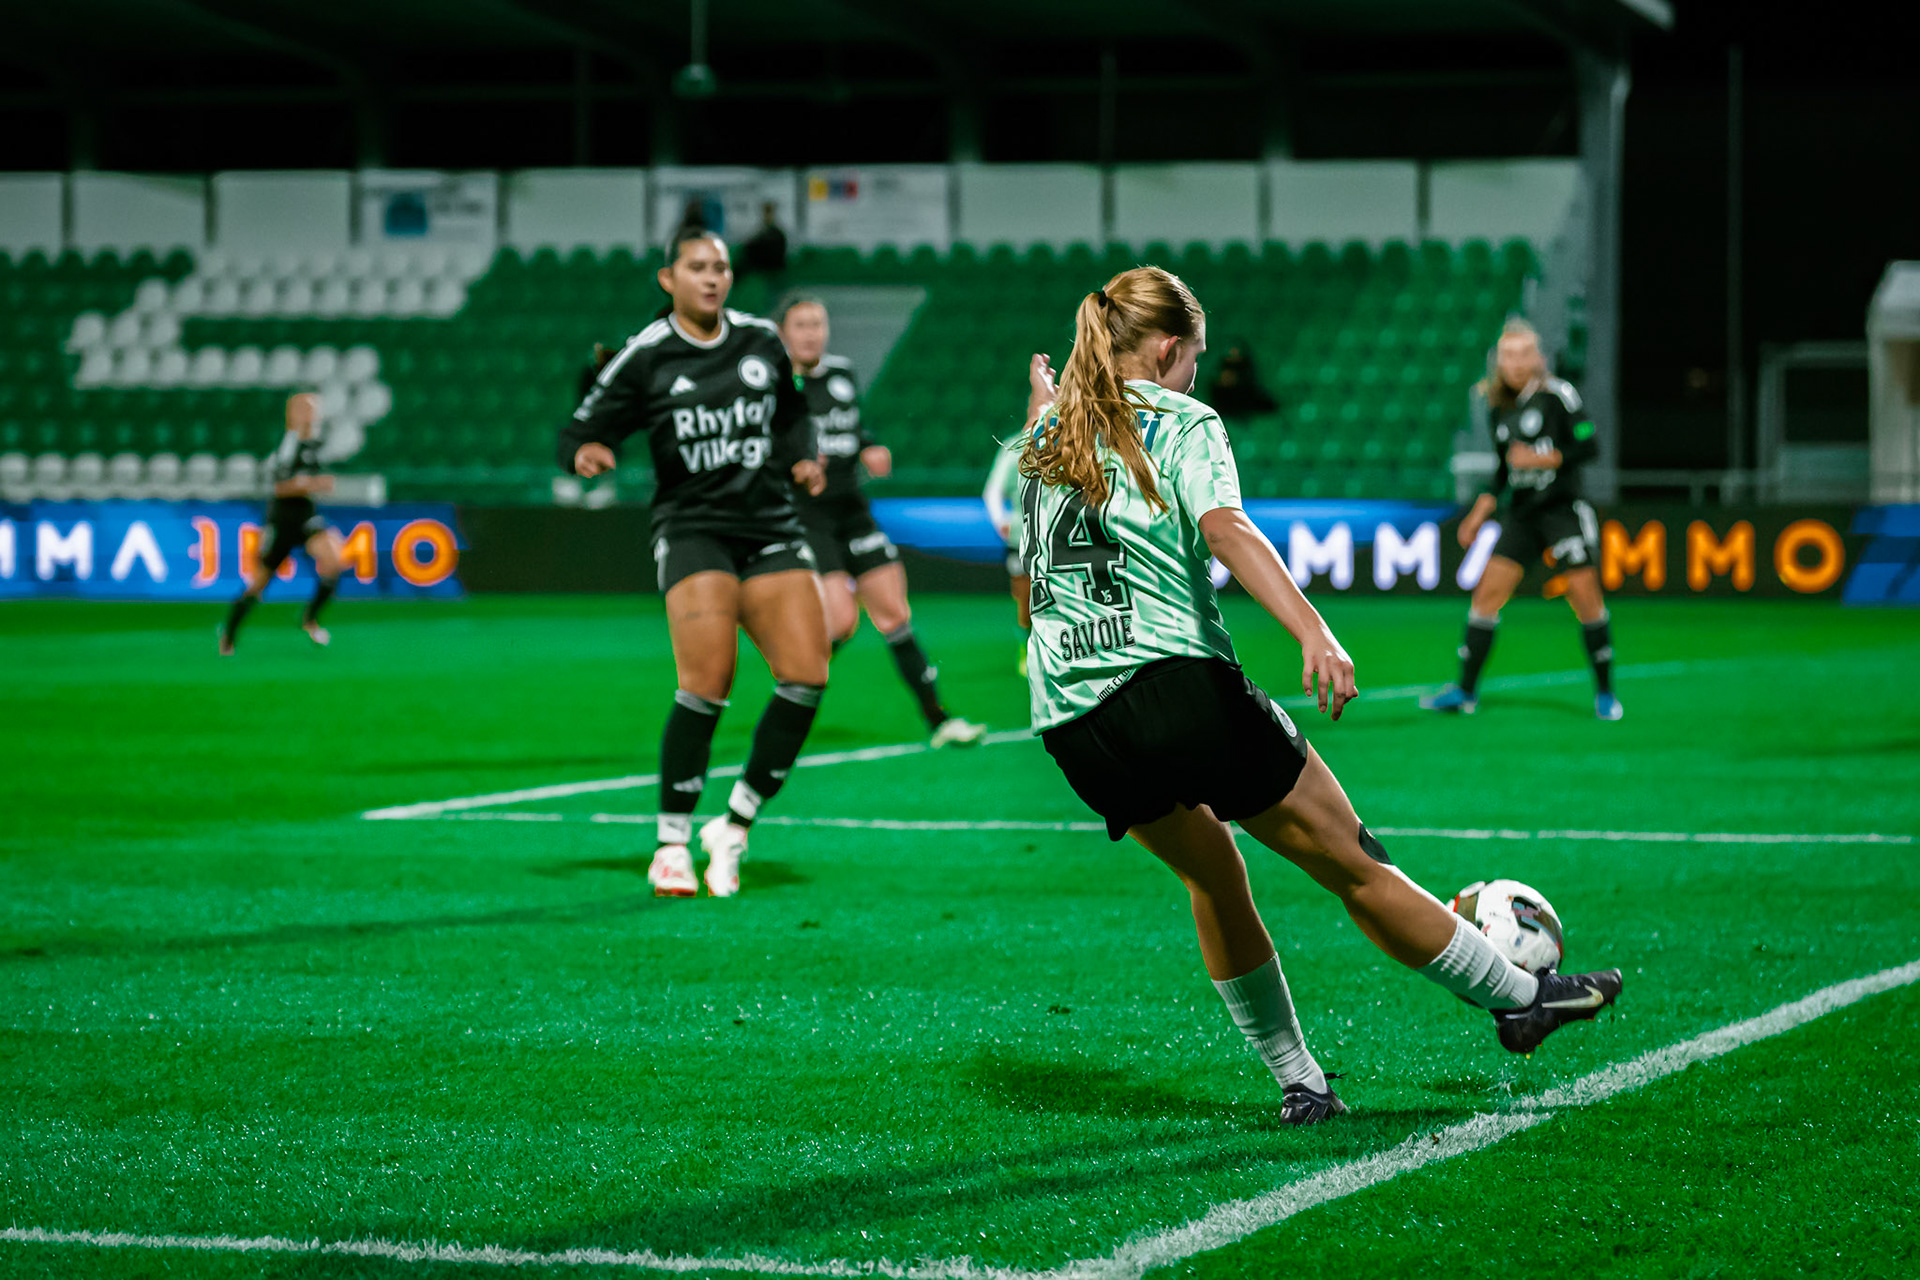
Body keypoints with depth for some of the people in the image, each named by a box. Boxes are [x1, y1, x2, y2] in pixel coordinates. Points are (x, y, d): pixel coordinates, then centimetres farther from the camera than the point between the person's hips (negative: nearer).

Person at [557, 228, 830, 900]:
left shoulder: (762, 341, 9)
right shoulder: (644, 358, -3)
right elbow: (579, 433, -2)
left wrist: (802, 458, 8)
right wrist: (586, 453, -24)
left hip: (771, 528, 5)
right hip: (694, 529, -5)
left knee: (806, 676, -10)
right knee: (708, 681, -20)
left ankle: (733, 828, 5)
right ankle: (671, 846, -7)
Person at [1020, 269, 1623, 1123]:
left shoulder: (1046, 436, 18)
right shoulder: (1181, 422, 0)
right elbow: (1222, 527, -20)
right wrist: (1315, 634, -32)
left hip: (1068, 723, 7)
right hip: (1175, 682, -7)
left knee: (1211, 875, 26)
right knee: (1352, 866, 3)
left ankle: (1297, 1081, 27)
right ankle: (1517, 998, 15)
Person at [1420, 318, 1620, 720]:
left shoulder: (1558, 395, -7)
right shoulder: (1498, 409, 10)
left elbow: (1589, 448, -10)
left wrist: (1540, 459, -18)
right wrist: (1480, 513, 12)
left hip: (1564, 508, -5)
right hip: (1521, 515, 5)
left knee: (1586, 597, -7)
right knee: (1487, 592, -2)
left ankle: (1604, 693, 6)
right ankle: (1465, 691, 5)